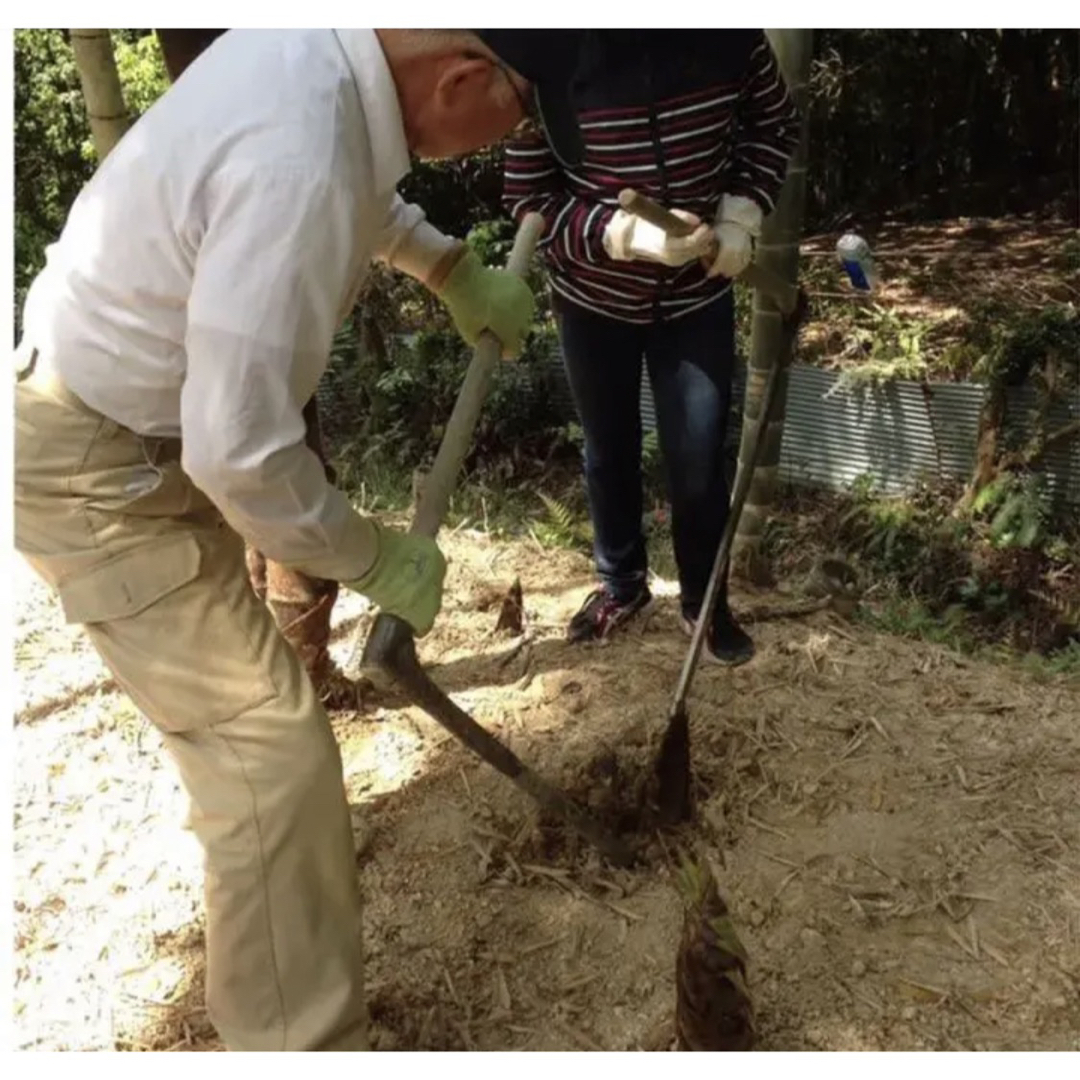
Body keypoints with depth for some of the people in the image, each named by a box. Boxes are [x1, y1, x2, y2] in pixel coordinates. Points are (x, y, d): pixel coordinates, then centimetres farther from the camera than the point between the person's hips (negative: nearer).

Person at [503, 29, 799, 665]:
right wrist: (626, 233, -30)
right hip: (593, 300, 0)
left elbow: (776, 123, 3)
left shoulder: (729, 33, -16)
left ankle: (704, 601, 31)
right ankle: (622, 583, 41)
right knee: (609, 452, 16)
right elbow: (526, 198, -16)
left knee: (699, 462, 6)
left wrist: (742, 214, -12)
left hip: (698, 296, 1)